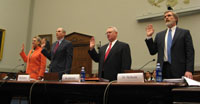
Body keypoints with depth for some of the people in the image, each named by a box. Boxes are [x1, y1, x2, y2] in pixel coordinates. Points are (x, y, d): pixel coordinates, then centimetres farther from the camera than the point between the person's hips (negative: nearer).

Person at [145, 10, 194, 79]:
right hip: (163, 69, 3)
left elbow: (190, 53, -1)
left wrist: (189, 70, -12)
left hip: (178, 70, -2)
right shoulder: (159, 35, 17)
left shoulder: (184, 33, 7)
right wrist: (149, 37, 3)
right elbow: (153, 51, 13)